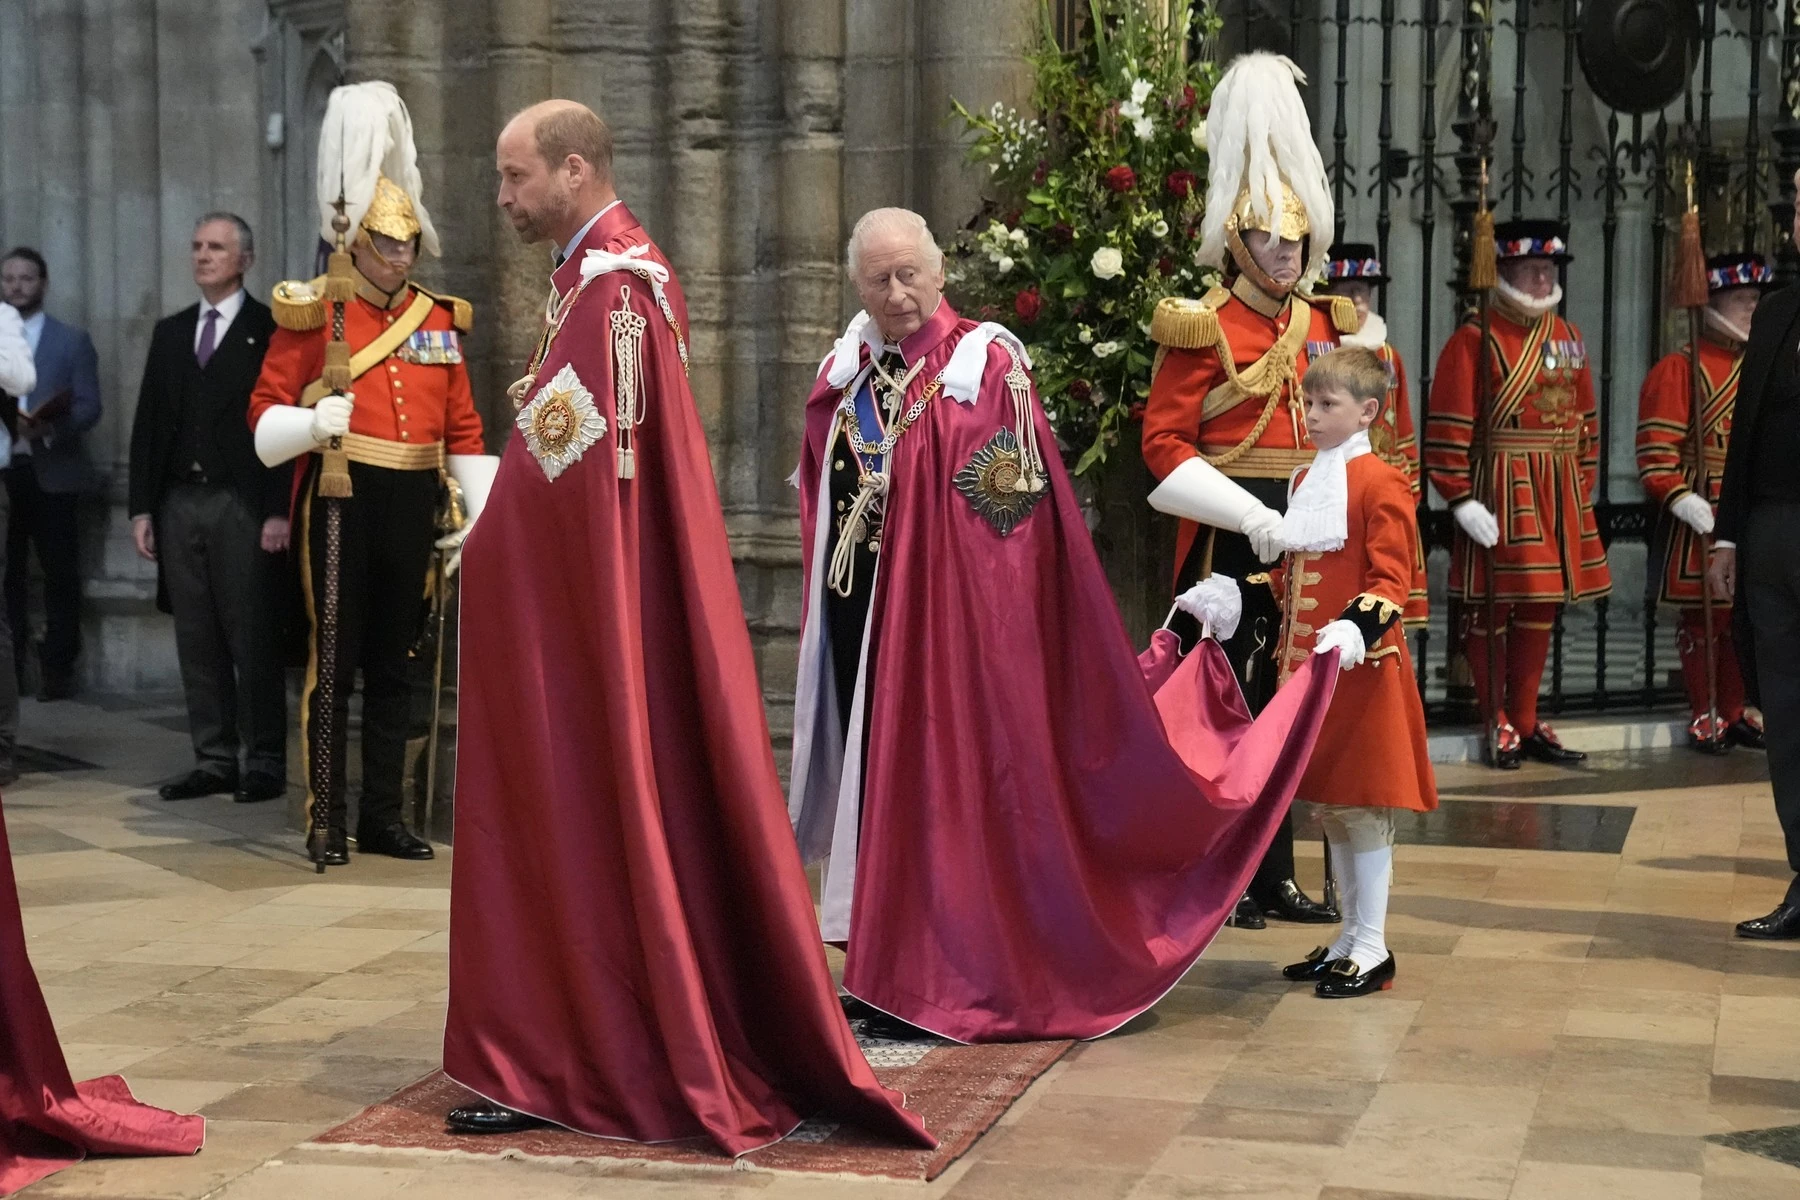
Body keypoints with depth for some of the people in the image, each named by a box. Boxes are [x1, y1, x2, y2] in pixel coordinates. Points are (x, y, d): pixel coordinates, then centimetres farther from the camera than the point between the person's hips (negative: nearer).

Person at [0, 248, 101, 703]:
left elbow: (89, 407, -1)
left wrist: (49, 427, -19)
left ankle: (57, 669, 4)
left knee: (61, 574, -1)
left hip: (51, 474, -2)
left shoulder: (73, 341, 7)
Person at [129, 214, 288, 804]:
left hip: (241, 506, -5)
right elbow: (147, 422, 15)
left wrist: (279, 511, -13)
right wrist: (141, 506, 7)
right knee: (197, 640, 6)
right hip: (179, 503, 5)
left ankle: (265, 763, 4)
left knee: (252, 639, -2)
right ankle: (215, 760, 12)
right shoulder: (170, 333, 17)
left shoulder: (271, 330, -1)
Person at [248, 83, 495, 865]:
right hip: (340, 501, -4)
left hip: (412, 507, 4)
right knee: (334, 662, -1)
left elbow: (464, 430, 12)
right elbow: (266, 418, -4)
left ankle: (383, 817, 18)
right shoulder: (313, 311, -2)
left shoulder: (439, 319, 11)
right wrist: (312, 420, -25)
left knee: (393, 664, 10)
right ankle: (326, 821, 6)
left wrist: (487, 517, 6)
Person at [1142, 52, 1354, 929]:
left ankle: (1275, 877, 21)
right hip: (1229, 547, -6)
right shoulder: (1204, 330, -6)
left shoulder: (1327, 328, 12)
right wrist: (1247, 516, -19)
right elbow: (1165, 443, -11)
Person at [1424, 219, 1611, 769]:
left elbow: (1586, 423, 16)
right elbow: (1447, 429, -13)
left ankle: (1526, 722, 21)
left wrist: (1582, 491, 11)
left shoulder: (1568, 338, 12)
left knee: (1542, 605, 11)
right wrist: (1461, 498, -18)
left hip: (1557, 495, 7)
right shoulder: (1473, 341, -9)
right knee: (1493, 606, 0)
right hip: (1499, 495, -6)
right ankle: (1496, 723, 11)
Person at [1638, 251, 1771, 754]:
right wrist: (1680, 498, -24)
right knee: (1703, 614, 0)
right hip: (1703, 516, -6)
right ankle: (1703, 715, 11)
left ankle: (1734, 711, 21)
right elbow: (1656, 448, -14)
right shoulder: (1679, 369, -8)